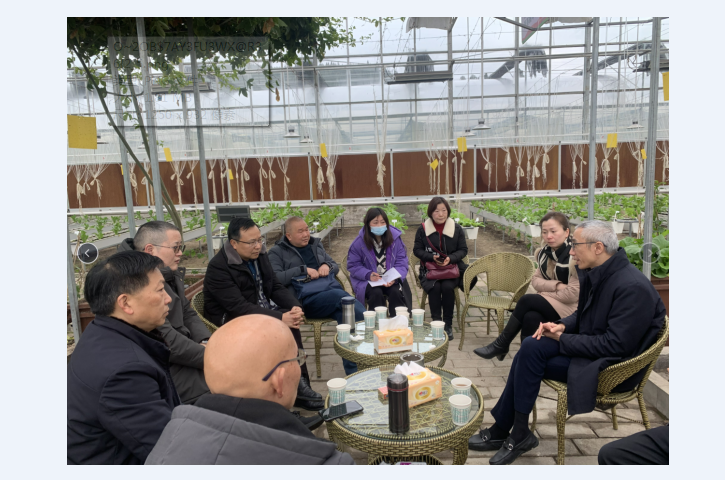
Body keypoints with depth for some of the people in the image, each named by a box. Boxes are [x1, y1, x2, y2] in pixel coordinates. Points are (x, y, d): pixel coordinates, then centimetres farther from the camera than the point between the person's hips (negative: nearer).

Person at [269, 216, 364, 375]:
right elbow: (275, 278, -6)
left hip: (333, 289, 5)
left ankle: (352, 371, -24)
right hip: (307, 300, -4)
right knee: (341, 296, -33)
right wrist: (303, 270, -9)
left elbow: (336, 267, 31)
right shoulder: (277, 253, 11)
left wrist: (328, 266, 7)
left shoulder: (316, 245, 26)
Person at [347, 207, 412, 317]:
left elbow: (402, 262, -3)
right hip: (368, 280, -1)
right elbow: (353, 266, -3)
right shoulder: (359, 242, -5)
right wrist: (368, 275, -21)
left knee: (396, 292, -27)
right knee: (376, 293, -30)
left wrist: (394, 277, -22)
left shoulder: (395, 238, -2)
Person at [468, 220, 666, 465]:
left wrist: (562, 339, -18)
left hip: (613, 366, -8)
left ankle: (515, 433, -3)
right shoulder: (594, 272, 2)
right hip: (592, 346, 8)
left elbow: (615, 345, -25)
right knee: (531, 346, -12)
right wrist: (562, 325, -6)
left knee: (530, 355, -20)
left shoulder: (632, 287, -24)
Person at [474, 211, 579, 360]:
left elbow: (573, 294, -18)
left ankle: (501, 344, -8)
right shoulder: (544, 253, 6)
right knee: (531, 317, -27)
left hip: (572, 308, -5)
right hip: (552, 304, 5)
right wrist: (556, 285, -15)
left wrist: (545, 293, -8)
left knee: (527, 300, -22)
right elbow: (535, 281, 3)